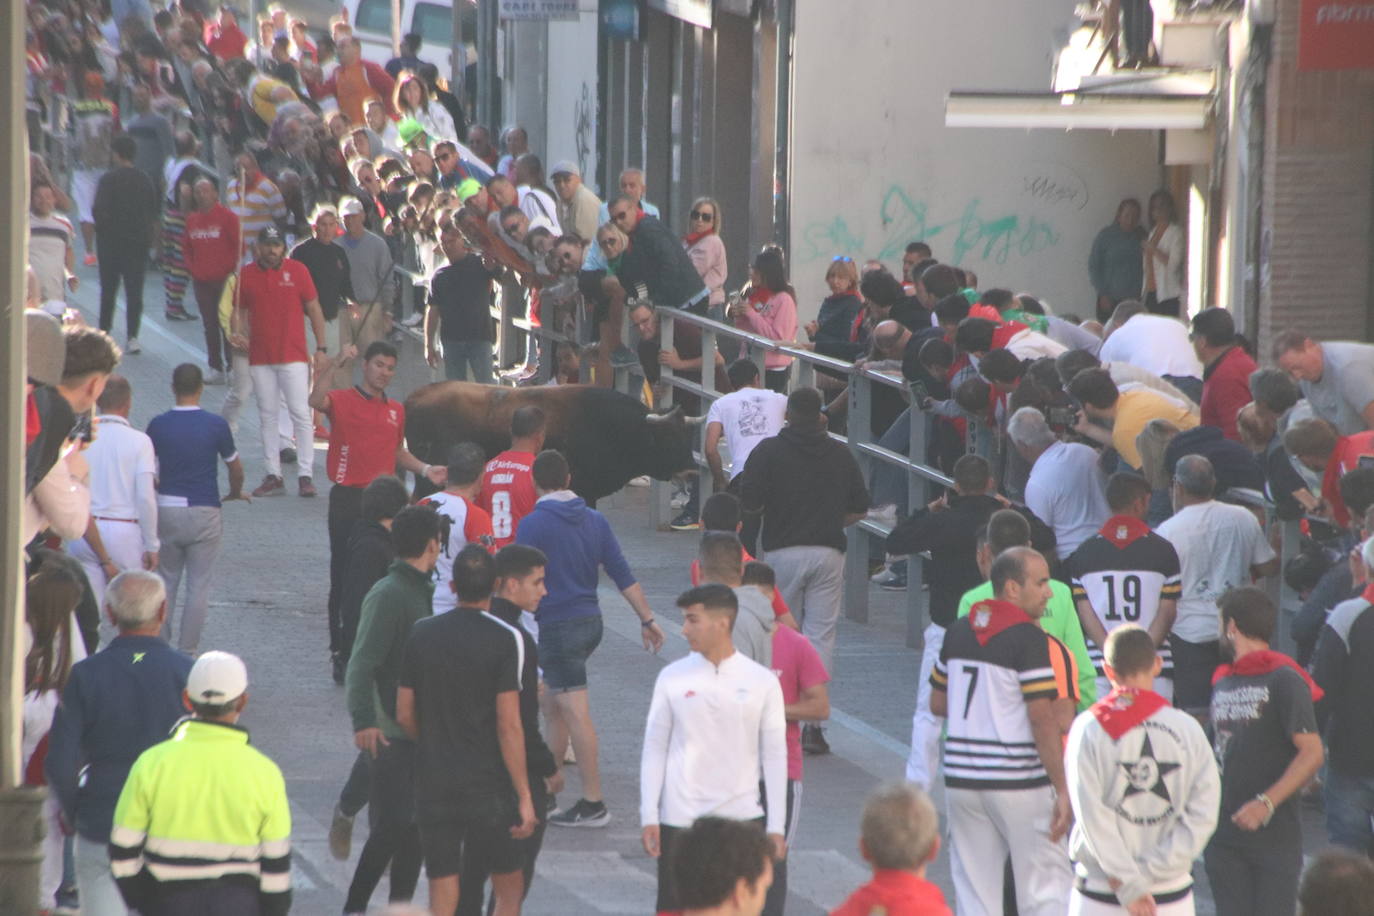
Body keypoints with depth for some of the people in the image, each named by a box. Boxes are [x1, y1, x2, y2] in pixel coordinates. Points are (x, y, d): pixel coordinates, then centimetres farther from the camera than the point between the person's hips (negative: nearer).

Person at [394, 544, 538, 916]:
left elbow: (405, 715, 6)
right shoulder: (505, 639, -11)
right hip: (488, 786, -3)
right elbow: (508, 725, -14)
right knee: (509, 885, 12)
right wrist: (524, 796, -10)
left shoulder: (422, 634, 2)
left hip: (433, 784, 3)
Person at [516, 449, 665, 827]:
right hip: (590, 622, 7)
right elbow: (623, 575, 6)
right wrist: (648, 620, 8)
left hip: (557, 626, -7)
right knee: (553, 706, 20)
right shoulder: (595, 520, 7)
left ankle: (593, 804, -9)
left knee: (575, 712, -7)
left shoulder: (532, 525, -12)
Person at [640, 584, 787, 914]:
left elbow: (774, 755, 3)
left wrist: (776, 826, 0)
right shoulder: (672, 678, 1)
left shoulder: (762, 682, -1)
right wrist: (649, 817, -1)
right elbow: (654, 749, 4)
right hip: (681, 818, 0)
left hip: (743, 817, 0)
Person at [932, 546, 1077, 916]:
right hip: (1020, 782, -6)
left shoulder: (957, 632, 8)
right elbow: (1044, 719, -16)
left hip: (961, 776, 6)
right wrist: (1062, 790, -13)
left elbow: (938, 704, 16)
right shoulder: (1031, 640, -13)